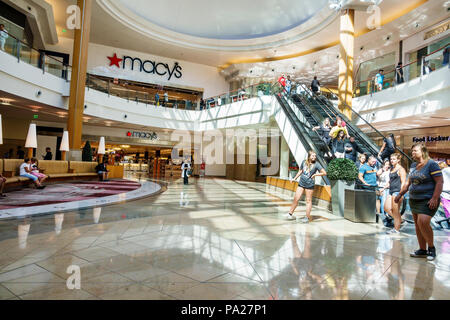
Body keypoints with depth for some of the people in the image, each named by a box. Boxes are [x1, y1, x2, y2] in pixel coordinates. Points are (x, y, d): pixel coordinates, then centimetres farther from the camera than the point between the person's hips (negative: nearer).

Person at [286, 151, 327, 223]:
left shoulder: (316, 164, -6)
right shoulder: (304, 162, 5)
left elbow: (324, 173, -5)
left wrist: (315, 174, -8)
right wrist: (294, 178, 21)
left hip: (310, 184, -3)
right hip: (301, 183, 4)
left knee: (308, 201, 4)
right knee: (296, 199, 4)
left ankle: (308, 217, 14)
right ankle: (290, 213, 17)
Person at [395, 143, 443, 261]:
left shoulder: (431, 164, -9)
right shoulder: (413, 165, 13)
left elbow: (440, 182, -14)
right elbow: (409, 182, 21)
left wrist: (434, 198, -21)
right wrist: (400, 194, 18)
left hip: (428, 200, -7)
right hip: (414, 200, 8)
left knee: (423, 222, -19)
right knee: (417, 225, 8)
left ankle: (431, 247, 3)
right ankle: (422, 250, 17)